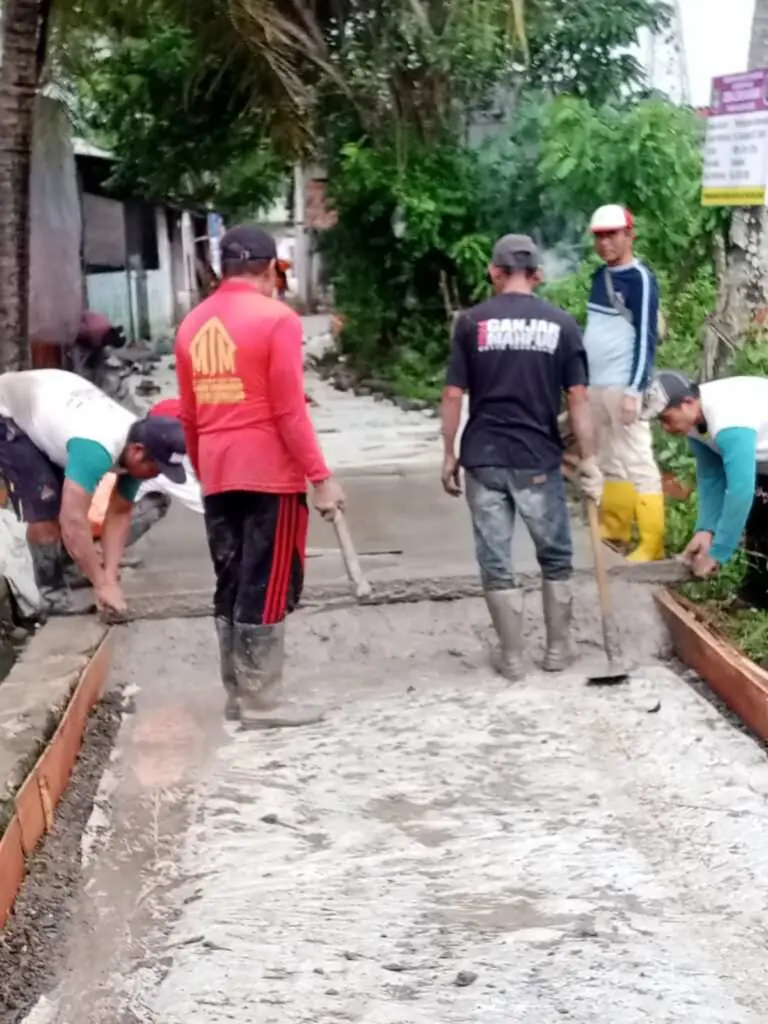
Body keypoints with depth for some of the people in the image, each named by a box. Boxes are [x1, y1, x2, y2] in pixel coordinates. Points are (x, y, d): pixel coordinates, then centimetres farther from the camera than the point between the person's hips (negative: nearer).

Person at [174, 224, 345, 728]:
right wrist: (321, 476, -10)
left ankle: (238, 694, 18)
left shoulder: (194, 325, 10)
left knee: (231, 586, 12)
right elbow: (290, 411, -14)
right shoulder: (276, 318, -10)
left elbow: (189, 415, 15)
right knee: (267, 588, -1)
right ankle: (262, 701, 2)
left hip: (218, 476, 7)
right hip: (270, 474, -6)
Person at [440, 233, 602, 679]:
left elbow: (454, 395, -2)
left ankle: (511, 657, 14)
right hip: (539, 460, 0)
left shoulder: (472, 322, -1)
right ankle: (558, 649, 24)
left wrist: (449, 455, 7)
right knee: (556, 558, 17)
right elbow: (578, 397, -3)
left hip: (484, 459, 0)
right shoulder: (561, 324, 0)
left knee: (497, 563, 8)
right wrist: (590, 459, 2)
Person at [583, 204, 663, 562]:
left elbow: (646, 339, -14)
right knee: (609, 462, 13)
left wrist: (634, 391, -20)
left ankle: (652, 544, -7)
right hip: (596, 385, 8)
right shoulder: (600, 275, 14)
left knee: (637, 463, -9)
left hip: (623, 387, -8)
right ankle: (614, 531, 22)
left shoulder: (640, 279, -10)